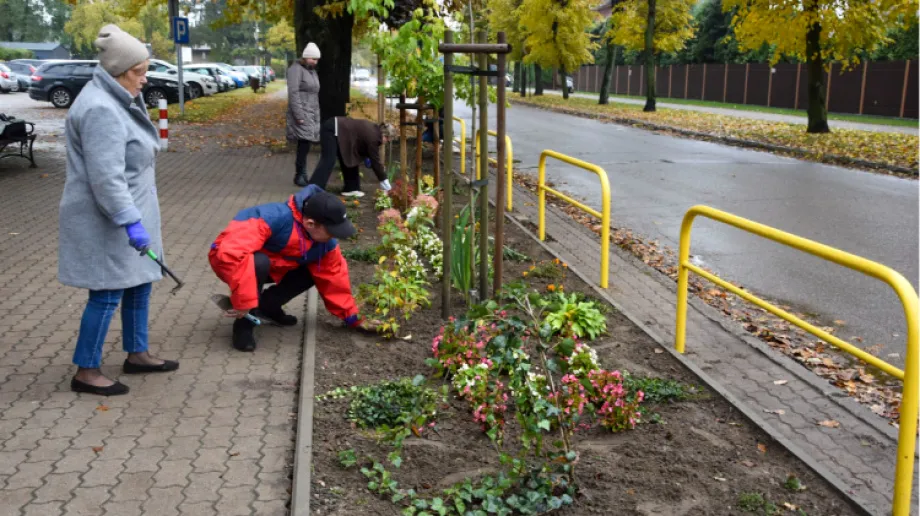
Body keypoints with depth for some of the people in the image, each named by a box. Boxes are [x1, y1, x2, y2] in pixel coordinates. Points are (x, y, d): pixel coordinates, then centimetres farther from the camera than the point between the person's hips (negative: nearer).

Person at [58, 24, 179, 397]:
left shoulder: (117, 100, 11)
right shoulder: (101, 110, -22)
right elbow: (106, 177, -28)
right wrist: (130, 222, -30)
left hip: (127, 211, 10)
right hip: (106, 220, -10)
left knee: (139, 283, 16)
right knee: (108, 293, -3)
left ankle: (136, 354, 29)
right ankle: (86, 372, 10)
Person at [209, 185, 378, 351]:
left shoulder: (325, 242, -14)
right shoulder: (274, 218, -39)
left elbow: (332, 278, -2)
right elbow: (231, 251, -45)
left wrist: (353, 318, 0)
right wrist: (244, 302, -41)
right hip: (229, 258, -7)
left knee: (313, 272, -7)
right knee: (259, 263, -38)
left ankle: (267, 306, 10)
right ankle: (244, 323, -17)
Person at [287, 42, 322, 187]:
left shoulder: (312, 71, 18)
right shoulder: (296, 69, -8)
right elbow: (293, 93, -16)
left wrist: (317, 115, 17)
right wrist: (299, 116, -21)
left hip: (312, 114, 8)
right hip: (301, 113, -8)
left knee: (305, 144, 7)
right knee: (304, 143, -12)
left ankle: (300, 175, 12)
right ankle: (300, 175, -5)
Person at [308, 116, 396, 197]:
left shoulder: (374, 130, 9)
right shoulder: (373, 137, -16)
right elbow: (375, 161, -11)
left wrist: (367, 158, 11)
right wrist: (384, 180, -4)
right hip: (332, 130, -10)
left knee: (351, 159, 11)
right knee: (328, 162, -16)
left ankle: (351, 188, 16)